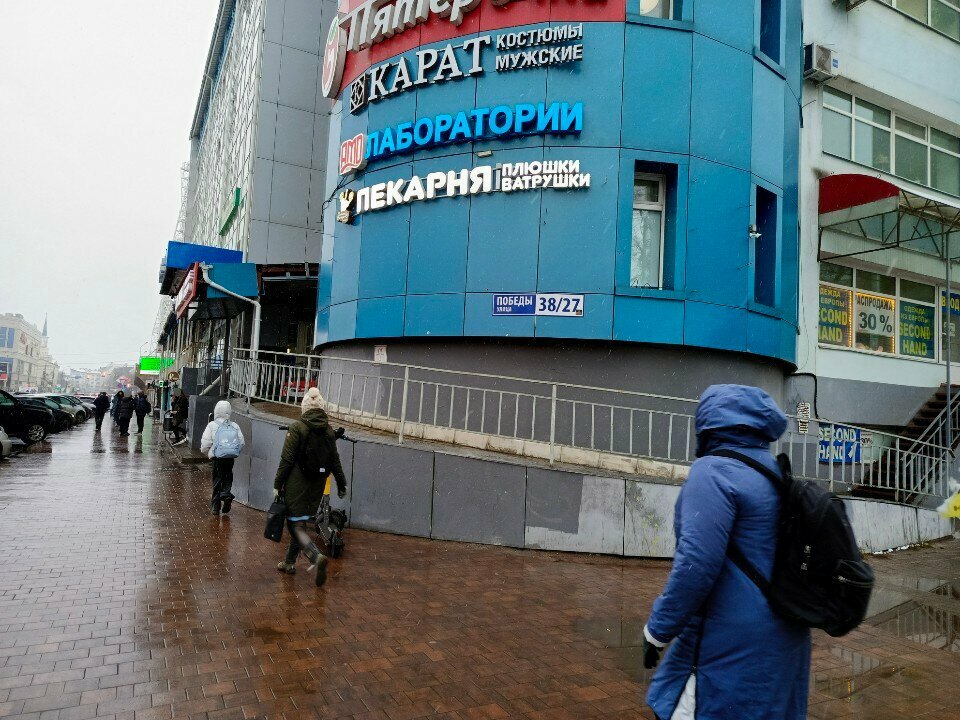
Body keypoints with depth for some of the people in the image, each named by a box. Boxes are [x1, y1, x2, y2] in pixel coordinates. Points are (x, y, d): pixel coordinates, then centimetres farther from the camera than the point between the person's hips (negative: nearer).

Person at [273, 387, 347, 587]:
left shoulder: (297, 428, -11)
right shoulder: (329, 430, 4)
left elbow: (287, 460, -12)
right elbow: (335, 460, 8)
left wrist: (278, 484, -4)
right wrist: (341, 484, 17)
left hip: (297, 484, -5)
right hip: (317, 486, 5)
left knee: (296, 525, -2)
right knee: (301, 523, 18)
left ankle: (317, 556, -23)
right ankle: (289, 563, 27)